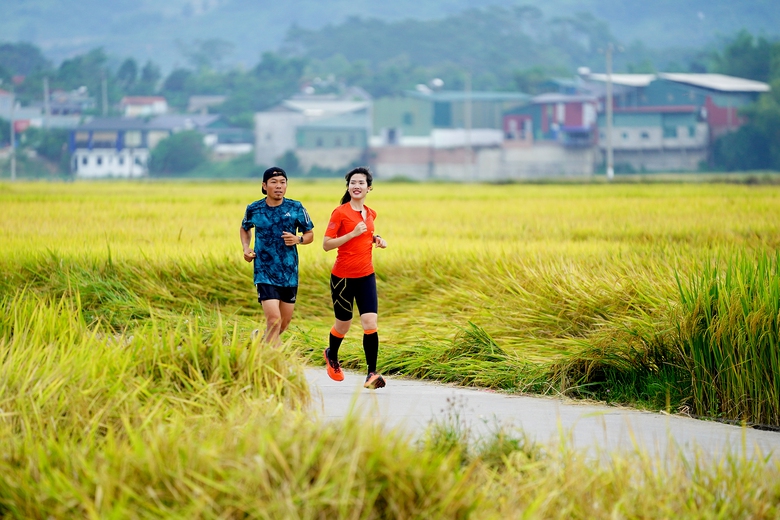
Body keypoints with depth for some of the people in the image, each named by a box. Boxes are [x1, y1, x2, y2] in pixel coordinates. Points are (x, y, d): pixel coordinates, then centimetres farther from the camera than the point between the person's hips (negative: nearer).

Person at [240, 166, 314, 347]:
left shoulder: (296, 208, -3)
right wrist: (246, 248, 1)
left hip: (289, 274, 3)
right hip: (265, 273, -3)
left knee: (284, 323, 13)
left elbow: (310, 235, 6)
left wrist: (298, 239, -16)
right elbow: (245, 229, 19)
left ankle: (261, 339, 43)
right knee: (274, 320, -17)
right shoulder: (253, 209, -2)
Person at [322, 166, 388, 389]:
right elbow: (326, 244, -13)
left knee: (370, 324, -11)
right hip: (343, 276, -4)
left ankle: (372, 373, -6)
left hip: (366, 276, 4)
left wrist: (376, 239, 7)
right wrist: (353, 233, -21)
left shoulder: (370, 214, 9)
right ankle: (332, 356, 42)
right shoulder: (340, 212, -9)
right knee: (343, 324, 10)